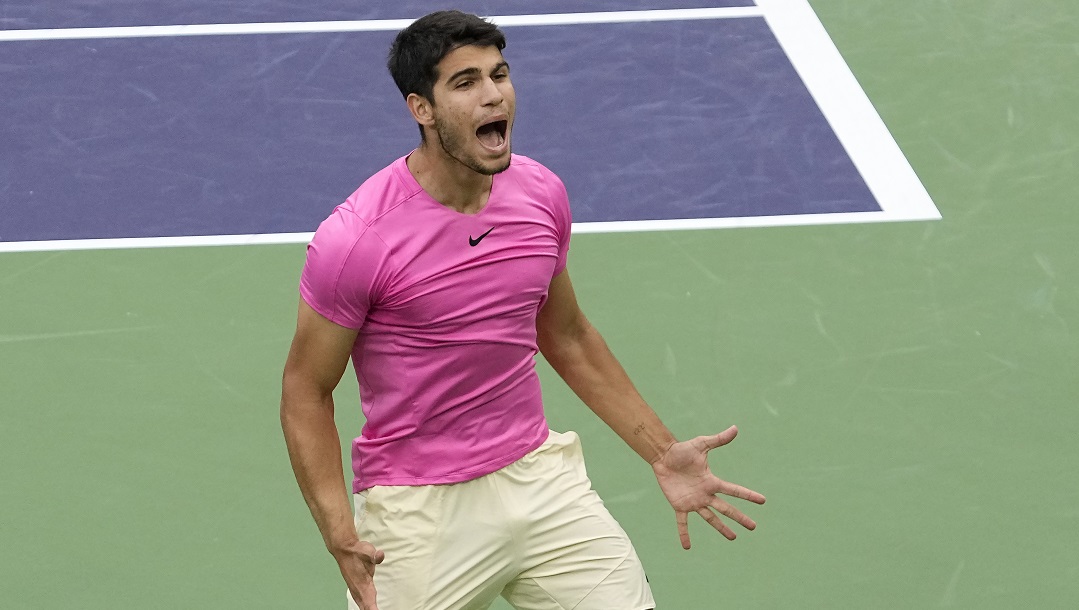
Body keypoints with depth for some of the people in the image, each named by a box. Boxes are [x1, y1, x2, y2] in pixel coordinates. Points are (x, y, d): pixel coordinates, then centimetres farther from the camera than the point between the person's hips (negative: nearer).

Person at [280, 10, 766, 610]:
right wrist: (341, 536, -19)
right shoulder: (354, 239, -19)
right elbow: (307, 391, -10)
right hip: (419, 511, -5)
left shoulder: (542, 193, -1)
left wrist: (663, 453, 14)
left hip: (540, 476, 5)